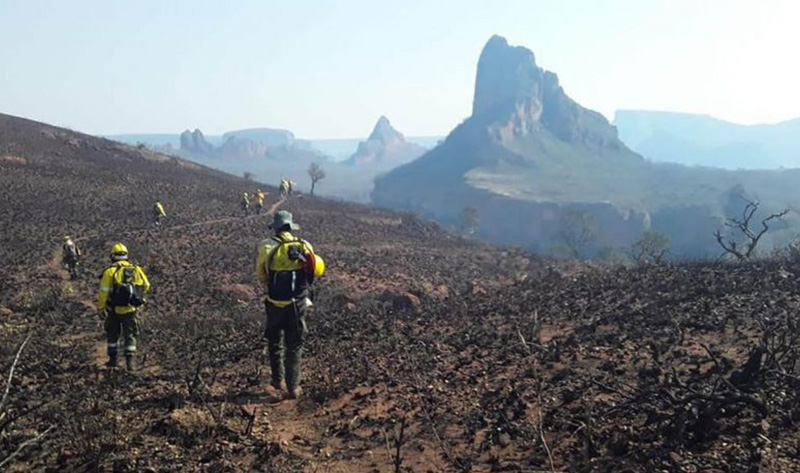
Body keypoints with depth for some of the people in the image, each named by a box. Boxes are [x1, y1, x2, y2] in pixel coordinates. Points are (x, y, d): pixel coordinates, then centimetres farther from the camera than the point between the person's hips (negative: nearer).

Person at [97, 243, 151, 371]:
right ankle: (130, 362, 5)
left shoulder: (110, 271, -11)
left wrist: (100, 309, -2)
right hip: (132, 309, 2)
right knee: (130, 336, 11)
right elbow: (146, 286, 9)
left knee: (112, 334, 18)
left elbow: (103, 292, -12)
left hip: (114, 310, -2)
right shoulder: (136, 270, 0)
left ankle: (113, 359, 24)